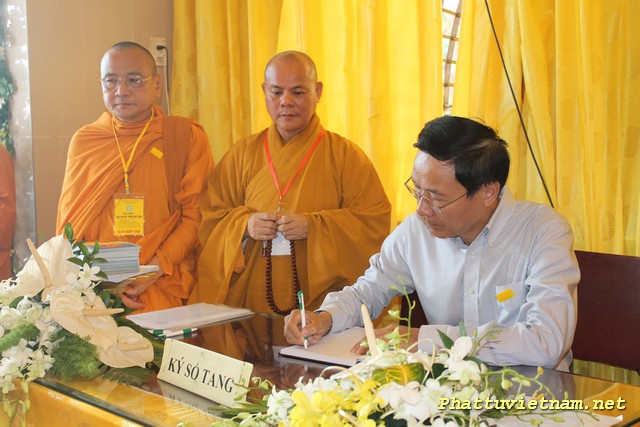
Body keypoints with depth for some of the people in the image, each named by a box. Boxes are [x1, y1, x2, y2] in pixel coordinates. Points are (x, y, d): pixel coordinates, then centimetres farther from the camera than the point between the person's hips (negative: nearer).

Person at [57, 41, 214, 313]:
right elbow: (70, 224, 10)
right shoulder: (84, 141, 11)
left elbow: (196, 215, 1)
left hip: (163, 288, -2)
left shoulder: (187, 136, 5)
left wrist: (158, 267, -11)